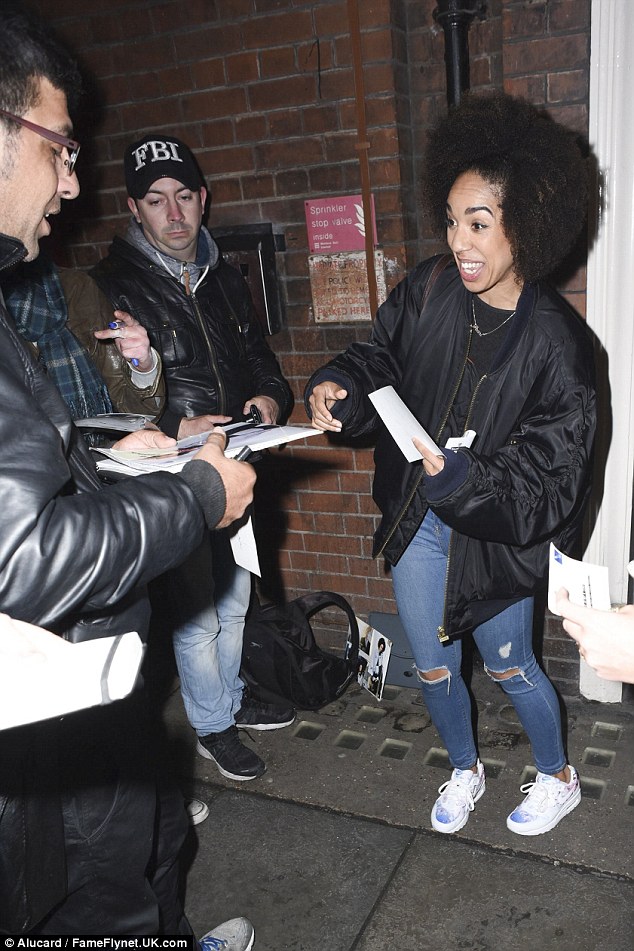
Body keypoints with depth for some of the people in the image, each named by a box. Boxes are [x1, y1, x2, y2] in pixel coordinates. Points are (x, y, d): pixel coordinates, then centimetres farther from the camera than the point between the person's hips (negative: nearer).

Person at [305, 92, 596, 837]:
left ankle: (557, 778, 49)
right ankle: (464, 770, 50)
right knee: (433, 670, 19)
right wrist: (338, 389, -17)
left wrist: (462, 477, -36)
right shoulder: (428, 291, -11)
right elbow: (379, 359, 4)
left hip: (495, 534, -4)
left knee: (509, 669, 18)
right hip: (416, 521, 4)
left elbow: (545, 486, -21)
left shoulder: (555, 345, -21)